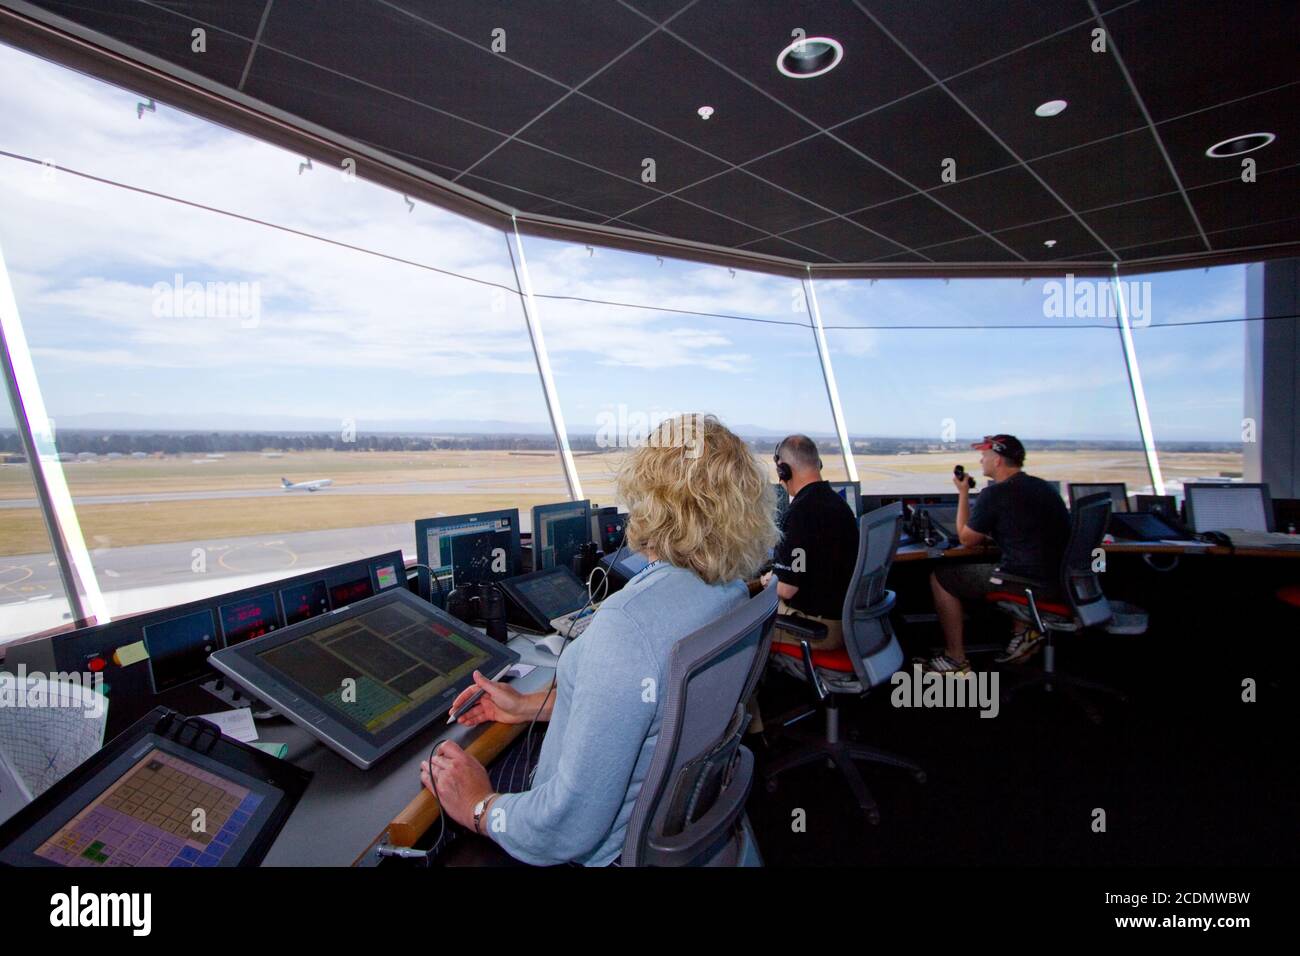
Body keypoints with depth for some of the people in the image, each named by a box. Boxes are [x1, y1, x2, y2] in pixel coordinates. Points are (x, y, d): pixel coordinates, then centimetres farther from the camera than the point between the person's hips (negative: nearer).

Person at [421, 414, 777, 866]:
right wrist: (529, 704, 8)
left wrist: (479, 807, -12)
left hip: (602, 850, -7)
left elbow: (569, 831, -31)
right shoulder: (732, 591, -8)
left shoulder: (629, 624, -37)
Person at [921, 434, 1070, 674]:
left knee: (940, 577, 5)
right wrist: (990, 536, 20)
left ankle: (956, 660, 10)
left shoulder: (994, 494, -13)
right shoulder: (1044, 487, 12)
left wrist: (963, 493, 4)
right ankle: (1024, 631, 24)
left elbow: (967, 540, -1)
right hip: (1058, 579, 9)